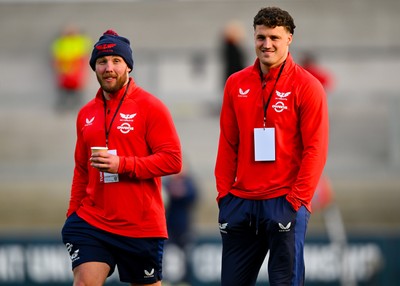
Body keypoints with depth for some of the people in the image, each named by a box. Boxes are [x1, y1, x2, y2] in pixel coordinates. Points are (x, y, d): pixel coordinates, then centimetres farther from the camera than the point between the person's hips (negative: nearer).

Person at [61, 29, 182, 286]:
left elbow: (173, 160, -12)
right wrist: (73, 214, 13)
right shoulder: (86, 114, 12)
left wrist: (123, 165, -20)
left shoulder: (150, 107, -4)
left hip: (142, 227, -3)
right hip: (92, 223, 3)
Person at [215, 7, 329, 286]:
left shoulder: (307, 86, -4)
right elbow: (228, 144, 12)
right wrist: (224, 193, 4)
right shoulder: (236, 84, 10)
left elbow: (315, 149, -7)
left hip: (285, 202, -4)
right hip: (241, 200, 4)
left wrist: (297, 199, -13)